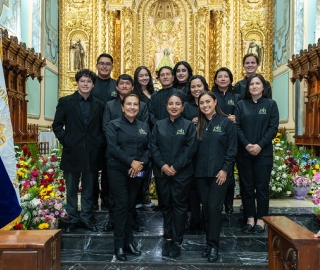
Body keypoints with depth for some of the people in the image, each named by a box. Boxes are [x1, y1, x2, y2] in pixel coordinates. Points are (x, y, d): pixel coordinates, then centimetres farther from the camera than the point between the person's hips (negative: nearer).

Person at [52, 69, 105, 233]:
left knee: (88, 189, 11)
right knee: (71, 190, 9)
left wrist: (100, 143, -3)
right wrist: (66, 141, -9)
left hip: (91, 154, 2)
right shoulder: (65, 101, 1)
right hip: (72, 153, -2)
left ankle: (86, 219, 23)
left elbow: (103, 128, 11)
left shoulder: (99, 104, 7)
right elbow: (57, 125, 0)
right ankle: (72, 220, 21)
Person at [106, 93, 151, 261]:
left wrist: (141, 163, -12)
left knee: (130, 206, 10)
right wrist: (131, 162, -18)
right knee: (121, 205, -4)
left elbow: (149, 148, 5)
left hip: (137, 172, 4)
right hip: (118, 170, -4)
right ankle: (119, 245, 5)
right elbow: (113, 148, -12)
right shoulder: (114, 124, -1)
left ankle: (129, 242, 19)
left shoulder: (144, 126, 11)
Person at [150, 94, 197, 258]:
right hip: (162, 172, 3)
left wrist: (175, 166, -13)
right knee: (166, 205, 10)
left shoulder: (189, 125, 1)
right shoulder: (159, 125, 8)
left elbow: (191, 148, -7)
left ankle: (177, 241, 12)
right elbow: (153, 146, 1)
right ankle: (168, 238, 22)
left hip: (182, 172, -2)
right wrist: (162, 165, -12)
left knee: (179, 205, 2)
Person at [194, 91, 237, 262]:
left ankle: (213, 246, 4)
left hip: (219, 172, -4)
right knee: (205, 208, 7)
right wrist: (195, 168, 3)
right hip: (201, 173, 4)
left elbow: (232, 149, -5)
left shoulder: (226, 122, -1)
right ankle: (209, 243, 18)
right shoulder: (198, 125, 10)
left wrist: (225, 169, -12)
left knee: (214, 207, -7)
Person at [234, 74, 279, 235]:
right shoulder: (241, 105, 6)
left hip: (264, 152, -1)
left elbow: (273, 127, -4)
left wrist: (260, 145, -15)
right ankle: (250, 218, 16)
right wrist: (246, 144, -15)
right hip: (244, 152, 2)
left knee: (262, 186, 3)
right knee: (246, 186, 6)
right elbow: (236, 126, -2)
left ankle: (261, 219, 13)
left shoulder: (271, 104, 3)